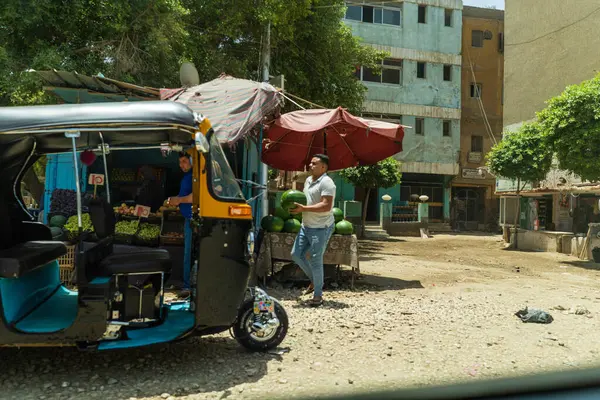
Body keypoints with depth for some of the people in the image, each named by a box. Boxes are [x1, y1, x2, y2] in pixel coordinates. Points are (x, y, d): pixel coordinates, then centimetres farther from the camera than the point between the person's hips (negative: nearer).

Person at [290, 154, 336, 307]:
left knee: (315, 260, -4)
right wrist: (296, 205, 2)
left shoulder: (326, 183, -16)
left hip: (321, 228, -9)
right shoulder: (308, 180, 12)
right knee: (296, 254, 9)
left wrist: (303, 208, -27)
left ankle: (318, 295, 10)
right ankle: (314, 280, 29)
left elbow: (326, 206, -26)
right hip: (306, 225, 9)